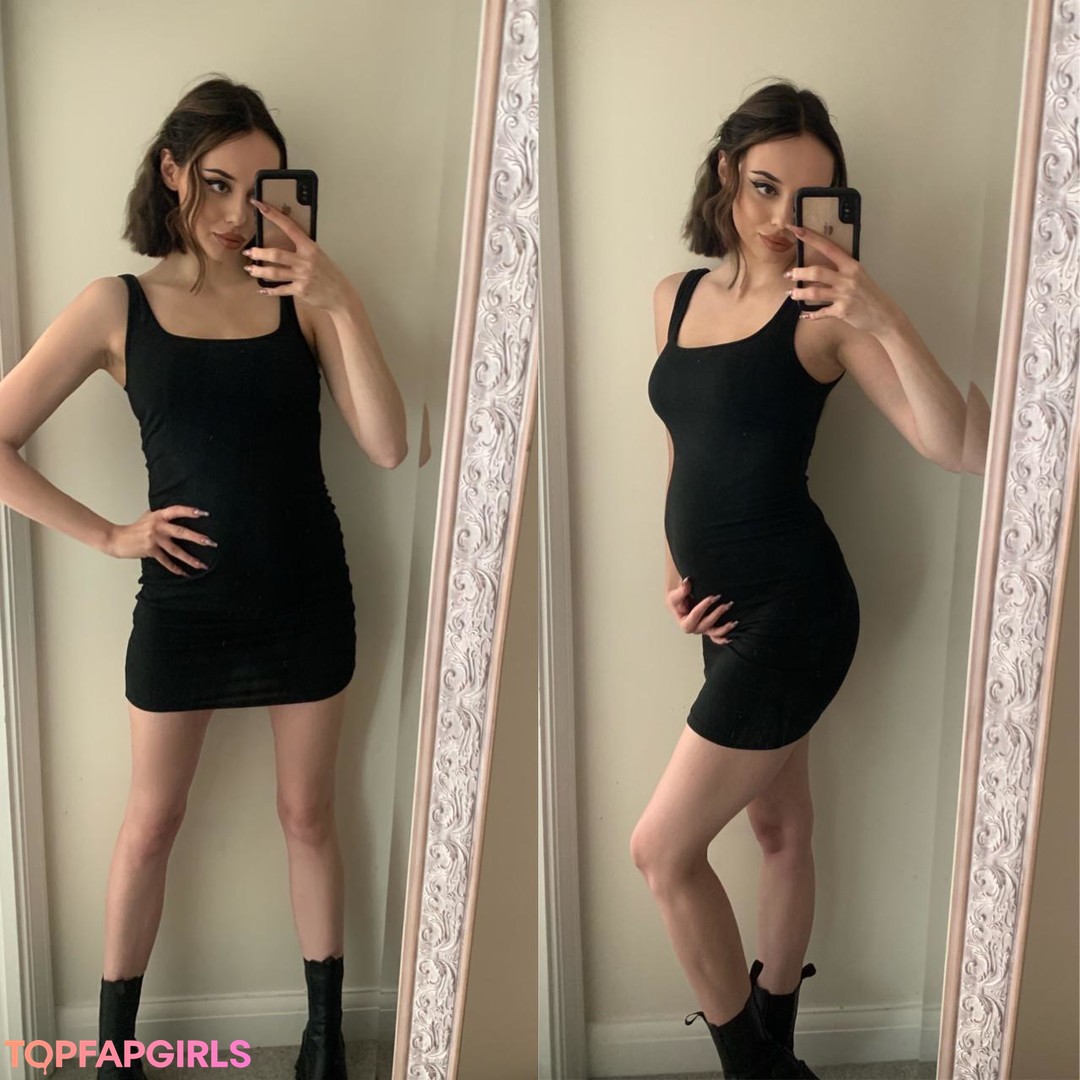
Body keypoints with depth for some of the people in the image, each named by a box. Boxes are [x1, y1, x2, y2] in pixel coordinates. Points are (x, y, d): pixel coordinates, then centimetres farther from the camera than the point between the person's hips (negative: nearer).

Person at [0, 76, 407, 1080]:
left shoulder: (298, 296, -3)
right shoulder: (117, 306, -4)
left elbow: (387, 447, -14)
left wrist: (340, 300, -23)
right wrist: (107, 535, -5)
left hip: (307, 601, 1)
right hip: (183, 604, 0)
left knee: (307, 814, 14)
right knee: (150, 825, 13)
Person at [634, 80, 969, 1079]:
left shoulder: (820, 311, -12)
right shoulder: (677, 296, 7)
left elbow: (954, 448, -23)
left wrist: (885, 320, -33)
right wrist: (678, 570, 9)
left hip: (795, 604, -7)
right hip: (732, 608, 7)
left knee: (664, 849, -2)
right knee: (780, 828, 20)